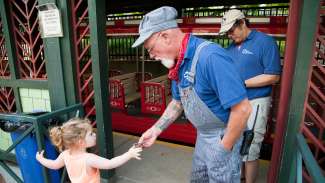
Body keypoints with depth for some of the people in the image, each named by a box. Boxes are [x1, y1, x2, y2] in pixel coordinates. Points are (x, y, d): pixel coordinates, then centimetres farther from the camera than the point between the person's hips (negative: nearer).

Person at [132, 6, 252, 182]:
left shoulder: (210, 57, -31)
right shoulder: (179, 63, -2)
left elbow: (242, 109, -30)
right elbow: (178, 102, 9)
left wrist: (224, 148, -18)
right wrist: (156, 130, 5)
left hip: (223, 136, -8)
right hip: (203, 135, 8)